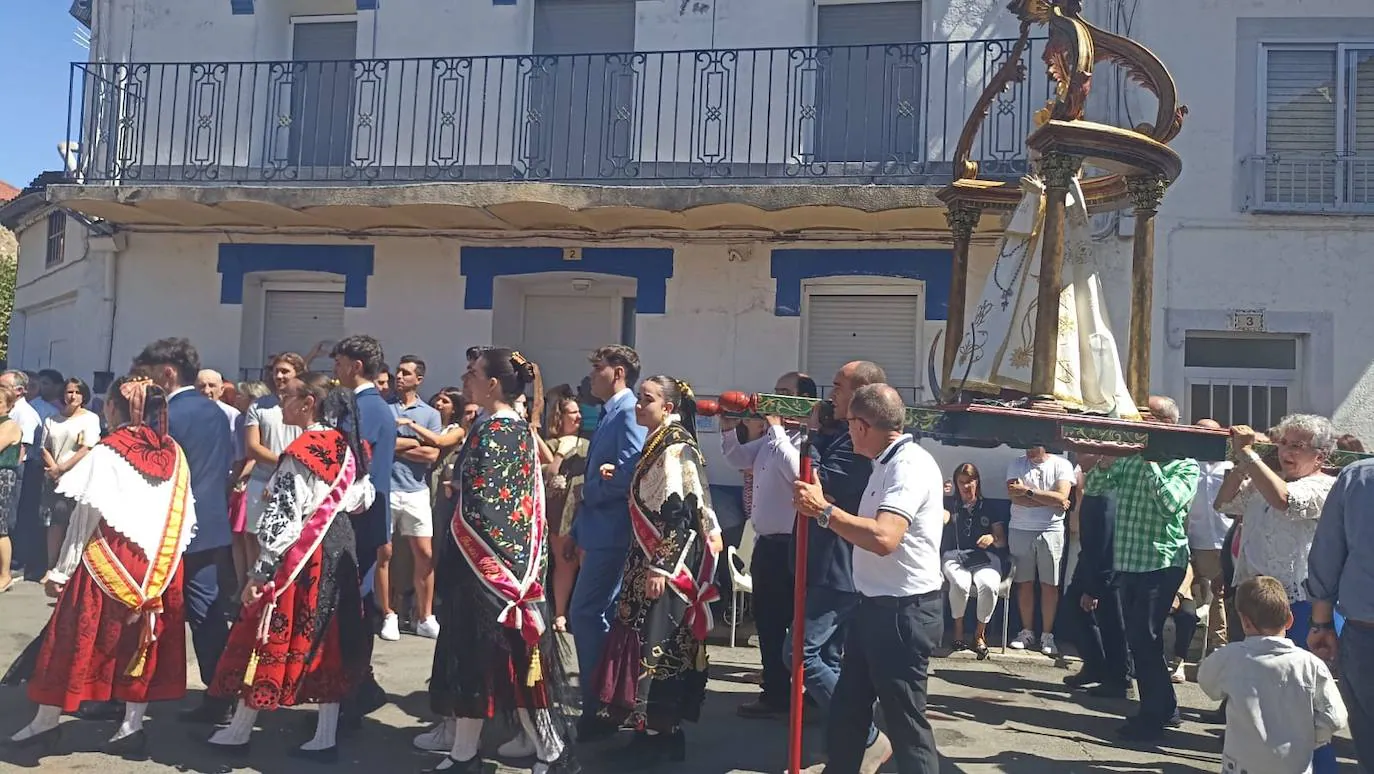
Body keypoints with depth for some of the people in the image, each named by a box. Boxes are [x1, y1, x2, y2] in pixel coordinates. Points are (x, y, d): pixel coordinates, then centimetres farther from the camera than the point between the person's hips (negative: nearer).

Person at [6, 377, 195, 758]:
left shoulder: (106, 453, -9)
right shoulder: (174, 453, 3)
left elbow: (86, 515, -9)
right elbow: (185, 515, 3)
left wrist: (61, 570, -2)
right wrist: (167, 554, 13)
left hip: (109, 560, -4)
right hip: (160, 563, 4)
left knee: (77, 635, 9)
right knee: (143, 640, 11)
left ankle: (47, 721, 22)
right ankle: (131, 726, 14)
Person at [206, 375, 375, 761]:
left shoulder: (301, 451, -16)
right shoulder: (346, 445, 7)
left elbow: (282, 517, -19)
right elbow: (363, 498, 14)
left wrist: (260, 571, -16)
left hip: (301, 555, -8)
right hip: (340, 549, 8)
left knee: (270, 641, 5)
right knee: (327, 640, 11)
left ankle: (239, 731, 20)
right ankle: (326, 739, 14)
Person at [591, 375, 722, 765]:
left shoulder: (676, 447, -16)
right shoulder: (657, 444, 13)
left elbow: (677, 512, -22)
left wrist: (661, 567, -23)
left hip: (666, 563, -9)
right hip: (649, 558, 9)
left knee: (656, 645, -4)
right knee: (647, 642, 12)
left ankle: (659, 734, 5)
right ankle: (659, 730, 21)